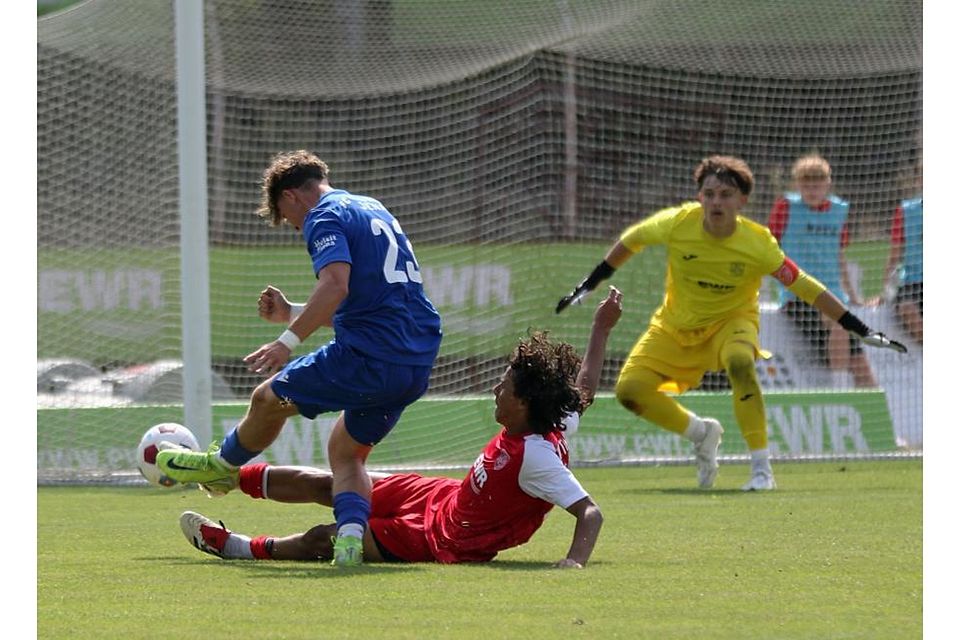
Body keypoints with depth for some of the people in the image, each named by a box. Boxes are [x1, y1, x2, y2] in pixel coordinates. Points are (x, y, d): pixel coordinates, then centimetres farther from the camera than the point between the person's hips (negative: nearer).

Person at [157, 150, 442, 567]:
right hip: (418, 362, 9)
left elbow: (335, 286, -25)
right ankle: (351, 536, -5)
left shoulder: (325, 217, -5)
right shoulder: (373, 211, 24)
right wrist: (292, 313, 31)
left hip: (370, 357, -9)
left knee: (269, 398, 13)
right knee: (346, 453, 18)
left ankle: (222, 466, 35)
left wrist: (288, 340, -29)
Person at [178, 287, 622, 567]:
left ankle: (238, 547, 22)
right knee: (325, 484, 17)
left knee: (323, 539, -2)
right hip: (444, 497, 9)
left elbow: (590, 511, -37)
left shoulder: (535, 456, -34)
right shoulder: (557, 425, -11)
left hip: (446, 542, -9)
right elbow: (584, 388, 8)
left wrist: (576, 560, -53)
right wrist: (601, 329, 16)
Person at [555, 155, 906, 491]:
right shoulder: (677, 223, -21)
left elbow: (805, 286, -20)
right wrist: (589, 284, 5)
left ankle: (762, 469, -29)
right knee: (629, 389, -13)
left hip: (732, 320, -3)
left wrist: (860, 330, -21)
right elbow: (631, 240, -2)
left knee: (739, 362, -37)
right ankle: (701, 433, 15)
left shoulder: (758, 243, -24)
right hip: (676, 325, 3)